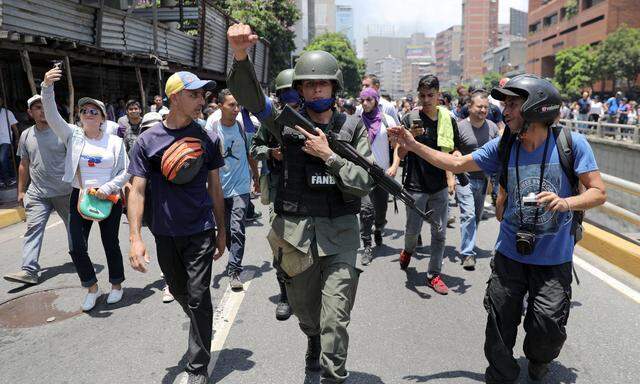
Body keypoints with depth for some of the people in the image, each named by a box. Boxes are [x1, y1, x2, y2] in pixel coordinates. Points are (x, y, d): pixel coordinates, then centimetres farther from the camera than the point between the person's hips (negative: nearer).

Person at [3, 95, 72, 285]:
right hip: (37, 193, 2)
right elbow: (24, 165, 14)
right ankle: (29, 271, -8)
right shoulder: (26, 135, 7)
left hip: (65, 191, -2)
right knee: (33, 228, -7)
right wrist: (21, 191, 13)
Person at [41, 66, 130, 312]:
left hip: (109, 198, -1)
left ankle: (117, 285, 30)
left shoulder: (115, 141, -3)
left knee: (111, 244, 9)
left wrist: (107, 188, -16)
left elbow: (125, 172, -2)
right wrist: (47, 87, -28)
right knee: (77, 248, -2)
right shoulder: (73, 135, 1)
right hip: (80, 197, 2)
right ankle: (92, 287, 21)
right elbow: (52, 116, -14)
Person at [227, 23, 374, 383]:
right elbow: (250, 95, -14)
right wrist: (241, 55, -32)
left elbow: (365, 183, -7)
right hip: (295, 231, 2)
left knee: (335, 321, -3)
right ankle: (314, 342, 54)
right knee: (305, 310, 22)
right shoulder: (288, 122, 0)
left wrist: (328, 155, -17)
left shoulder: (353, 127, -1)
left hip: (339, 235, -1)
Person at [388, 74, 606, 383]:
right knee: (500, 322, 7)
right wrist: (413, 145, -5)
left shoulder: (571, 143, -11)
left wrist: (566, 202, -29)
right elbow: (456, 164, 2)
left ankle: (539, 358, 39)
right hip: (510, 253, 2)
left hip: (554, 257, -2)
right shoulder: (503, 147, -3)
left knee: (548, 326, 2)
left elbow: (598, 192, -9)